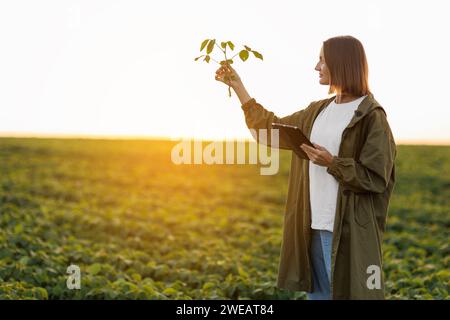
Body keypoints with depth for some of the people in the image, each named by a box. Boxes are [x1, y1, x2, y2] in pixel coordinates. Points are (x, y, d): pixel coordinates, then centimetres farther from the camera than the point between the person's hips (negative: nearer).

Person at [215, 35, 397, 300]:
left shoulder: (371, 116, -9)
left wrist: (332, 163, -22)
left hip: (349, 229, -7)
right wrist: (238, 86, 20)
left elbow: (377, 178, -11)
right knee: (318, 294, 14)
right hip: (316, 225, 7)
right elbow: (272, 128, 19)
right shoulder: (318, 111, 12)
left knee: (349, 292, -1)